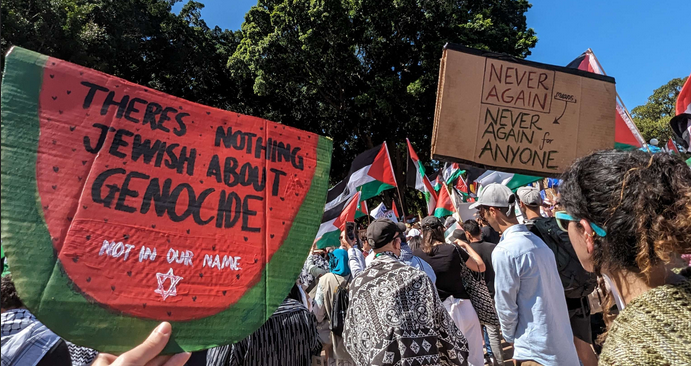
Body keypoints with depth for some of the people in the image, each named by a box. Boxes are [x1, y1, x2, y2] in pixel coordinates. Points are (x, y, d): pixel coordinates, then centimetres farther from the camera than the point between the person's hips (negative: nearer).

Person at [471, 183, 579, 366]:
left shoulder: (503, 251, -24)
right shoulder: (538, 241, 3)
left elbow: (506, 306, -17)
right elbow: (546, 293, 11)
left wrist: (510, 336, 1)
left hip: (537, 350, -8)